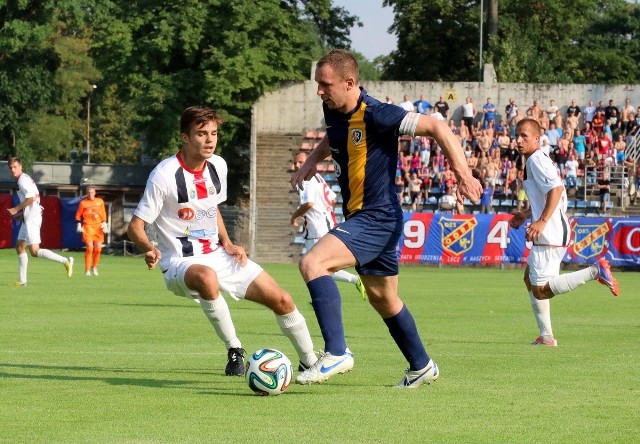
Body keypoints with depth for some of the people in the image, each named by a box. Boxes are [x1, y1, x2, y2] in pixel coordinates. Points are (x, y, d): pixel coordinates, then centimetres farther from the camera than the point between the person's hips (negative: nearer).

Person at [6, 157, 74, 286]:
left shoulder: (23, 180, -13)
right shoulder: (26, 179, 18)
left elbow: (31, 198, -23)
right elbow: (34, 199, 24)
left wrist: (16, 209, -13)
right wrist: (22, 212, 17)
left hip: (31, 220, -11)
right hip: (28, 219, 11)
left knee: (34, 251, -14)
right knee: (20, 247, 14)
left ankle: (65, 261, -16)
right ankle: (22, 280, 16)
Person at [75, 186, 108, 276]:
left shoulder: (100, 201, 10)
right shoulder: (83, 203, 2)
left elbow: (103, 214, 16)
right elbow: (78, 215, 6)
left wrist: (104, 223, 6)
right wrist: (79, 225, -4)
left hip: (98, 227, 3)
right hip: (88, 226, -3)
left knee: (98, 248, -1)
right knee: (89, 248, -11)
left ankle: (94, 267, 22)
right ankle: (87, 270, -4)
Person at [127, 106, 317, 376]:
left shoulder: (218, 166, 3)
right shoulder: (165, 176, -18)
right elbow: (135, 226, -15)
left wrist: (227, 243, 7)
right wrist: (149, 249, -37)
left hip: (217, 255, 7)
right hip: (182, 263, -7)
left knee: (282, 301, 1)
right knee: (207, 277, -43)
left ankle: (309, 361, 26)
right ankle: (234, 351, -22)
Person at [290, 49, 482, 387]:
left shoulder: (376, 115, -22)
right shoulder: (333, 111, 2)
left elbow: (436, 128, -18)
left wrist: (463, 174, -22)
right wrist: (312, 160, 12)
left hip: (378, 217, -9)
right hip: (358, 217, 9)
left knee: (312, 264, -25)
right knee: (383, 299, 21)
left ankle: (336, 353, -26)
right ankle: (422, 367, 38)